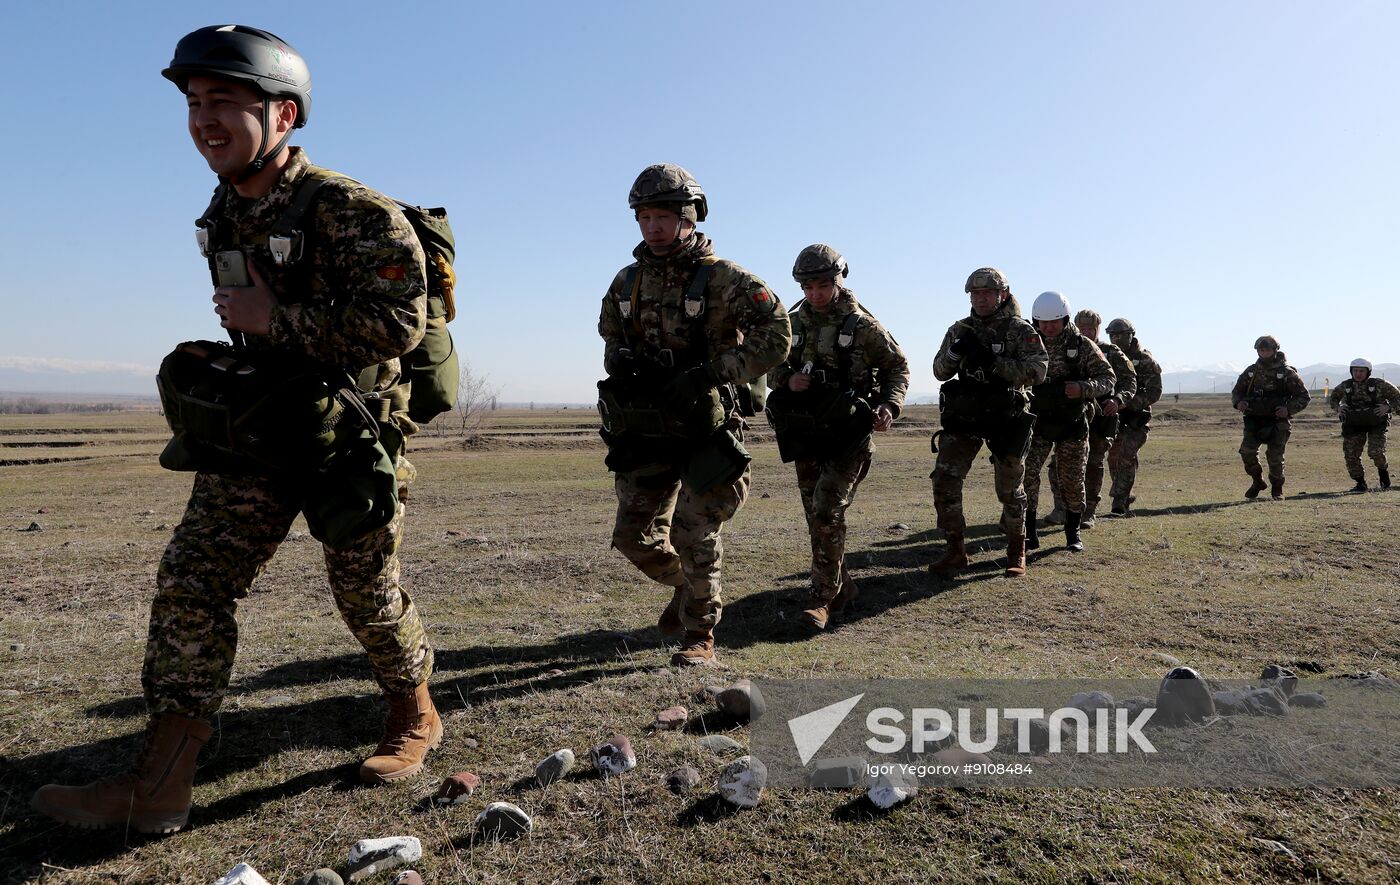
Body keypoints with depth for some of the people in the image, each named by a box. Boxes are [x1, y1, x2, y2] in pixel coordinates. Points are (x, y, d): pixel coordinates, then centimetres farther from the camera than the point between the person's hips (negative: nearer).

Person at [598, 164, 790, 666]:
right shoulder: (627, 282, 8)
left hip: (707, 424, -5)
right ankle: (686, 585, 36)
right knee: (634, 535, 7)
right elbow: (610, 339, 24)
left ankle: (700, 635, 13)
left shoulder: (722, 278, -9)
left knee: (694, 534, -5)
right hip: (645, 428, 5)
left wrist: (711, 373, -22)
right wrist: (621, 365, 1)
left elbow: (776, 337, -13)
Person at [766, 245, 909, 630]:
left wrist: (889, 405, -13)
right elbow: (772, 368, 14)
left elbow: (898, 366, 3)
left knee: (827, 513, -14)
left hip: (848, 435, -5)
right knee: (817, 516, 12)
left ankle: (823, 598, -5)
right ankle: (841, 586, 29)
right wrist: (787, 378, -9)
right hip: (806, 434, 5)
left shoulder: (861, 324, -6)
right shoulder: (794, 323, 7)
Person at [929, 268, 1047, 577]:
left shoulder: (1020, 330, -4)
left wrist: (992, 361, -24)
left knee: (1010, 489, 5)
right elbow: (940, 371, 7)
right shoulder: (960, 329, 8)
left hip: (1006, 417, -3)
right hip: (962, 415, 3)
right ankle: (955, 550, 6)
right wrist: (955, 353, -15)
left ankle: (1016, 552, 24)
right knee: (944, 481, -6)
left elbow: (1036, 371, -15)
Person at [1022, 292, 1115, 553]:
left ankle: (1073, 533, 24)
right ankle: (1030, 533, -4)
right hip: (1037, 422, 0)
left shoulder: (1082, 346, -6)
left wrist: (1083, 388, -24)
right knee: (1026, 473, -13)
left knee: (1072, 480, 7)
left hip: (1072, 423, 0)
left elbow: (1108, 379, -5)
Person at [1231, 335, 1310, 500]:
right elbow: (1236, 391, 17)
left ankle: (1277, 489, 18)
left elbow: (1304, 396, 1)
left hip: (1277, 422, -3)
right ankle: (1257, 481, 7)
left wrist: (1289, 409, -16)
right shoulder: (1251, 372, 8)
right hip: (1254, 420, 3)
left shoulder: (1287, 372, -2)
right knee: (1247, 450, -15)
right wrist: (1238, 402, -6)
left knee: (1275, 457, -3)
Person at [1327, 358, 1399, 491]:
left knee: (1375, 451, -20)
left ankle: (1383, 470, 14)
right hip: (1354, 425, 3)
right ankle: (1360, 483, 13)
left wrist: (1388, 407, -18)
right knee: (1350, 455, -4)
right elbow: (1333, 398, 18)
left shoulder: (1379, 384, -8)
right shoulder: (1345, 386, 0)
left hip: (1376, 424, -3)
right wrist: (1338, 408, -1)